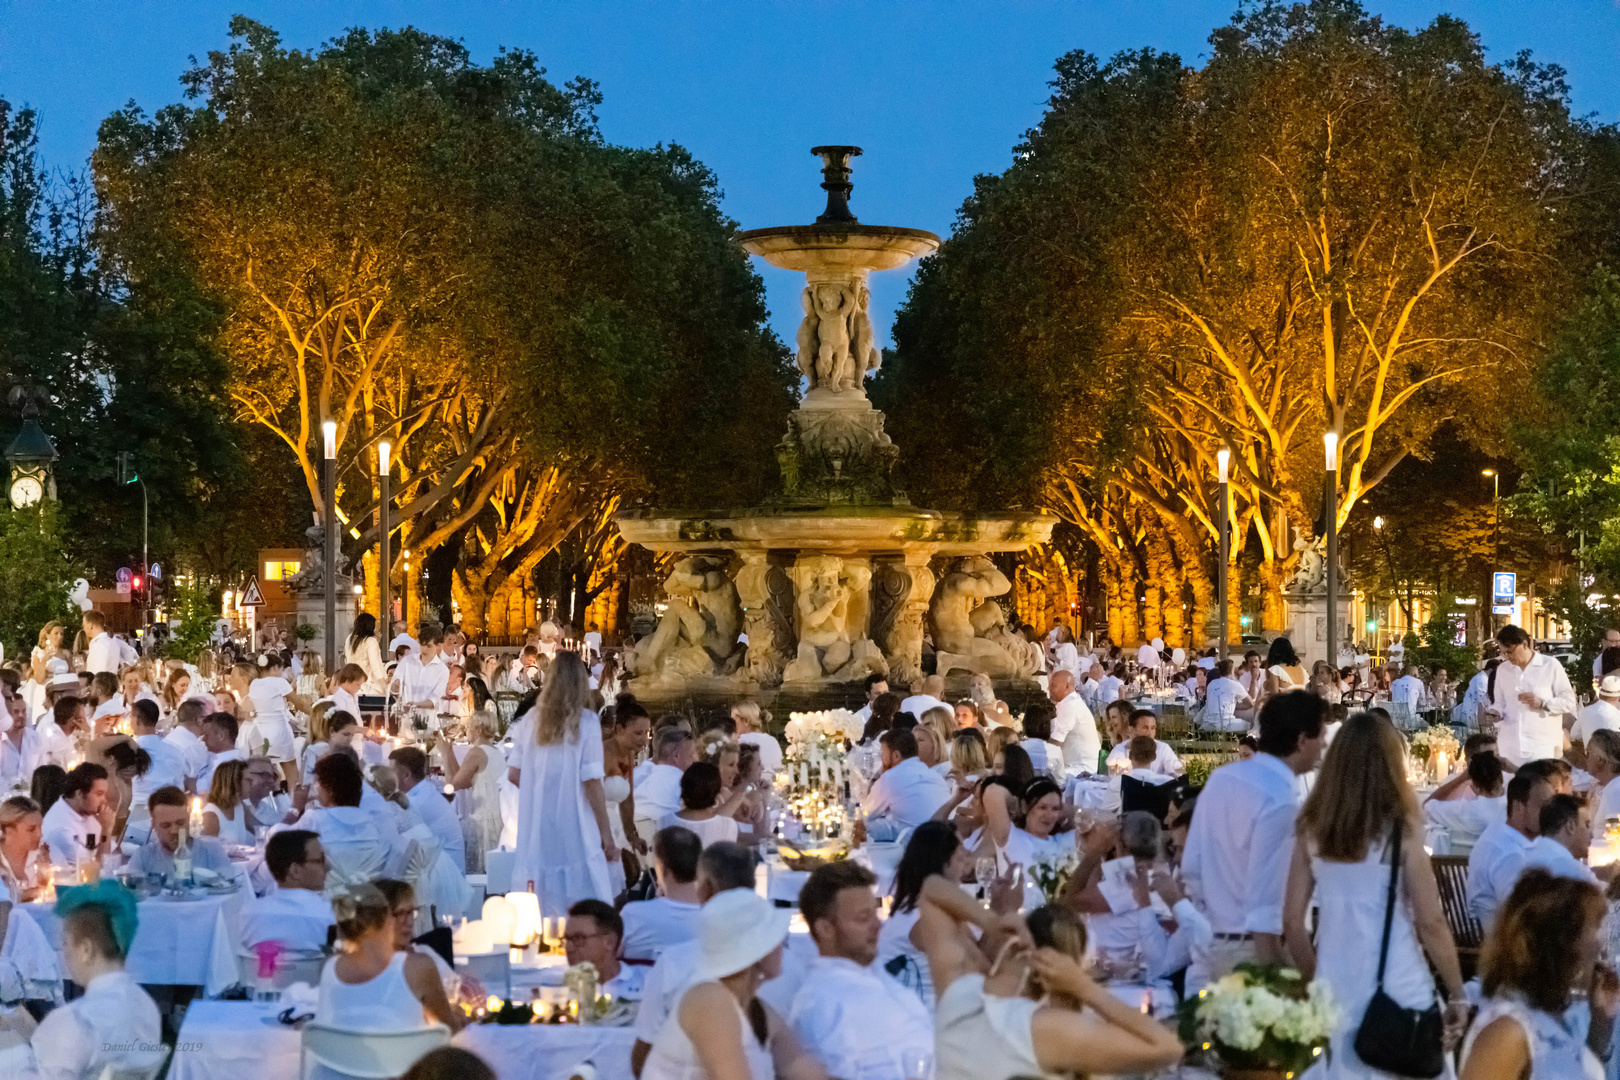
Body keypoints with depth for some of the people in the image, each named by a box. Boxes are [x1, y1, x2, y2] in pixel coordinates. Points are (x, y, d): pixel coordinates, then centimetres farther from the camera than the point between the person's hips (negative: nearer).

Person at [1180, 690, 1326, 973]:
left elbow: (1191, 868, 10)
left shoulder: (1220, 778, 7)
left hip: (1220, 946, 9)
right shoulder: (1280, 801, -18)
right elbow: (1264, 901, -23)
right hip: (1259, 950, -9)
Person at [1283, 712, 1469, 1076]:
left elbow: (1291, 922, 4)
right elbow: (1430, 923, -8)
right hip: (1398, 991, -4)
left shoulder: (1312, 829, 3)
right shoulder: (1401, 830, -8)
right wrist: (1457, 993, 1)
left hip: (1337, 990, 4)